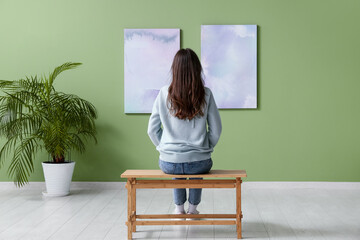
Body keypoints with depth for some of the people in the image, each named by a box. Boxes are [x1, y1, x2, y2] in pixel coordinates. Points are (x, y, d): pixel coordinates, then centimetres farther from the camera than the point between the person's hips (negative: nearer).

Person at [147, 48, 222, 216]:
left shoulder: (165, 93, -6)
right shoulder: (205, 94, -6)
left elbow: (152, 130, -1)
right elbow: (216, 131, -3)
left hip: (169, 163, 0)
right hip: (199, 163, 0)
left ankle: (179, 208, 43)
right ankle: (193, 208, 42)